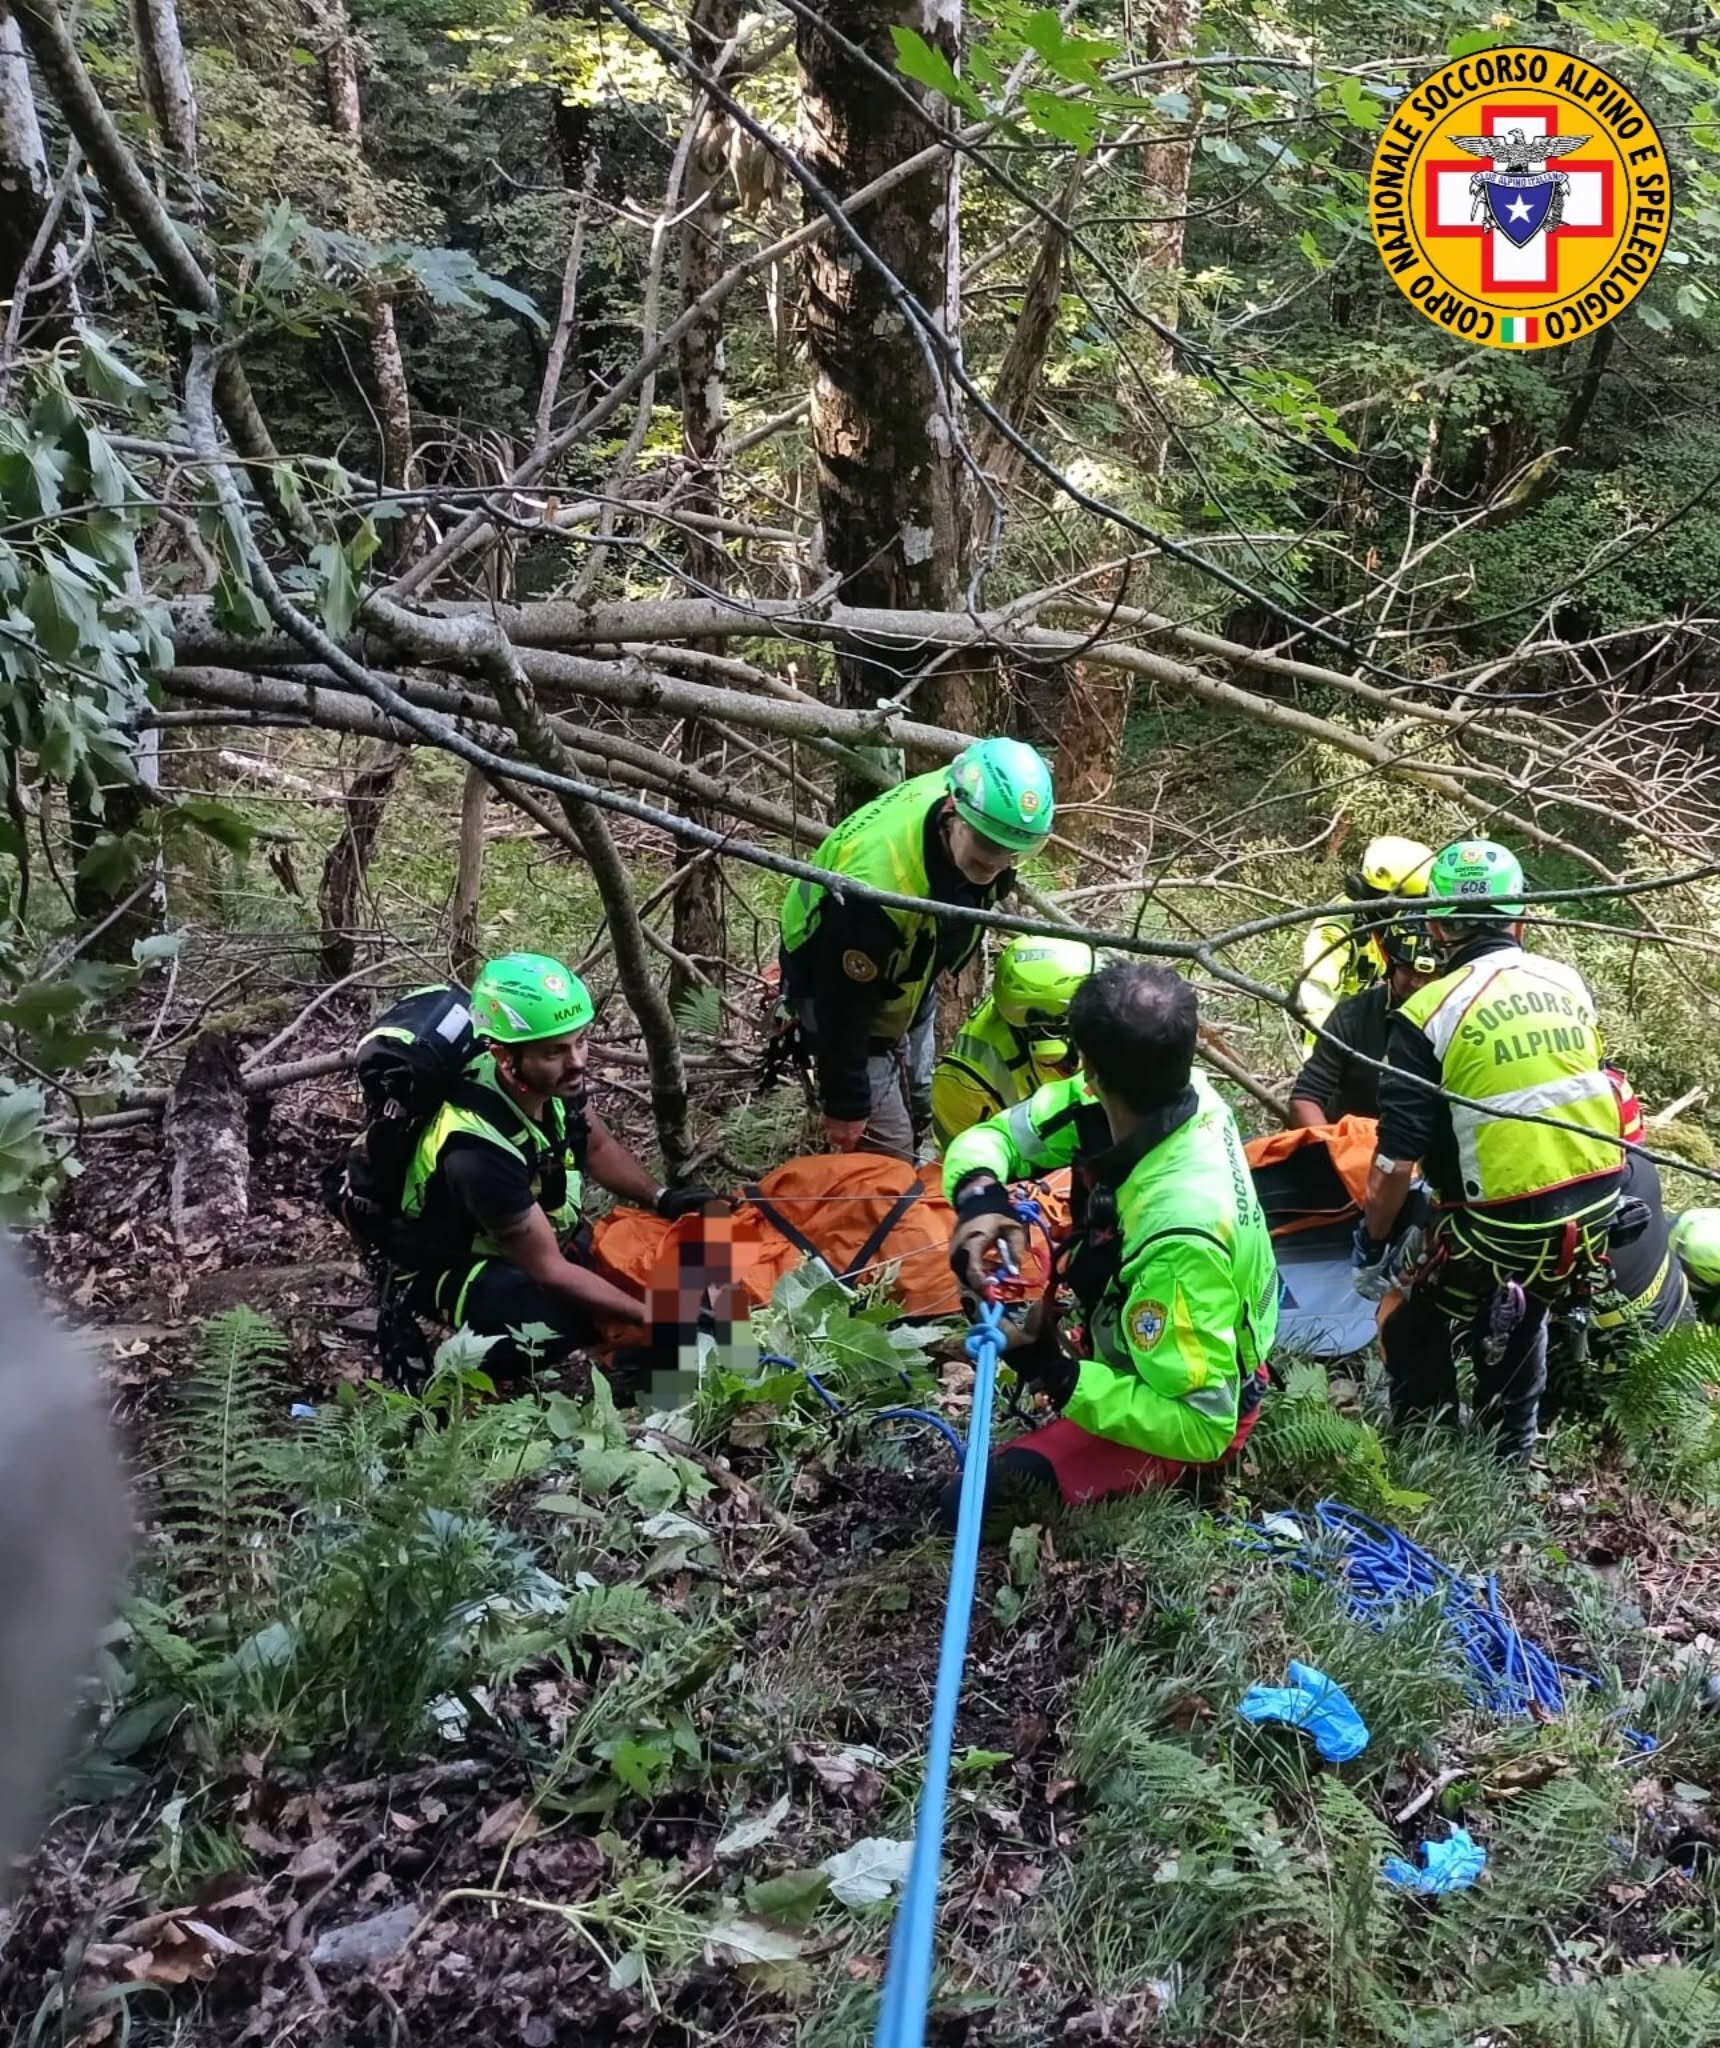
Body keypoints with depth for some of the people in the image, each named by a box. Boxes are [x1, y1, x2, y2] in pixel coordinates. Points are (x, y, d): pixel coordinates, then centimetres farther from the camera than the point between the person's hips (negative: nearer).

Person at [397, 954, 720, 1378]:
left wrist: (661, 1198, -8)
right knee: (568, 1319, -34)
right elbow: (548, 1269, -30)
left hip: (530, 1238, 8)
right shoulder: (479, 1150, -37)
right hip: (454, 1269, -8)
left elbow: (597, 1146, 7)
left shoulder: (554, 1079, -15)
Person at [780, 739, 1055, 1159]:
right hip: (836, 986, -7)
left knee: (918, 1118, 23)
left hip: (910, 979, 8)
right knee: (885, 1149, -6)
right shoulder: (877, 885, -46)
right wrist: (845, 1105, -22)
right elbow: (844, 1004, -33)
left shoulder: (975, 799, -26)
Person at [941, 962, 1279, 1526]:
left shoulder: (1177, 1237, -42)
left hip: (1191, 1415, -7)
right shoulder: (1174, 1096, -21)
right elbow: (995, 1134, -10)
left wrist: (1057, 1375, -36)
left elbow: (1201, 1427, -35)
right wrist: (980, 1194, -32)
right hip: (1147, 1341, 7)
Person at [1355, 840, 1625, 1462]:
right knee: (1518, 1321, 31)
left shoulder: (1429, 1014, -13)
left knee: (1412, 1329, 18)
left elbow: (1396, 1159, -13)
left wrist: (1371, 1248, 0)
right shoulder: (1569, 983, 3)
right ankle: (1511, 1456, 41)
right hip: (1597, 1213, 6)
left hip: (1502, 1227, -6)